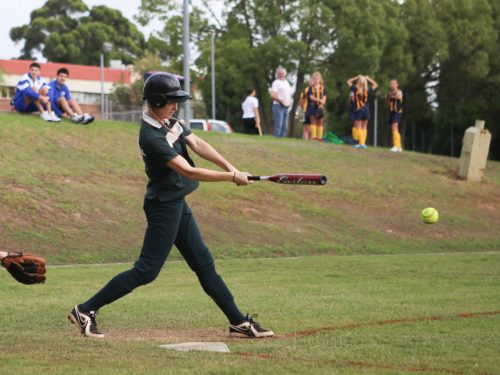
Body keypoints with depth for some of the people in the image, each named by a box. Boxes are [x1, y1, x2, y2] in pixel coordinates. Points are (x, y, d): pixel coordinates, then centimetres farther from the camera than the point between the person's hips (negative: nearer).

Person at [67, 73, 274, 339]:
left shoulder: (169, 121, 4)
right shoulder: (151, 137, -25)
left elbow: (197, 144, 0)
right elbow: (188, 171, -27)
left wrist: (229, 166, -14)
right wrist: (231, 177, -23)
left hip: (177, 204, 10)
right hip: (164, 207, -10)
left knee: (203, 263, 12)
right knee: (147, 270, -8)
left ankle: (239, 322, 18)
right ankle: (86, 311, -2)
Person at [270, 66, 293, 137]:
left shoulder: (286, 83, 19)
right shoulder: (276, 83, -4)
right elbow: (273, 95, -13)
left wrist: (290, 102, 9)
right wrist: (281, 100, -17)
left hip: (286, 107, 8)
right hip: (278, 106, -8)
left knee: (285, 126, 6)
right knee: (278, 125, -12)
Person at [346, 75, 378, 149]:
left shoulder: (356, 89, -9)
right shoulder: (367, 90, -3)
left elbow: (348, 81, 6)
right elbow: (375, 85, 15)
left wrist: (356, 77, 8)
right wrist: (368, 79, 14)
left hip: (358, 110, -3)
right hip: (366, 110, 3)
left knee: (358, 127, 0)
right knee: (364, 127, 11)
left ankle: (361, 143, -11)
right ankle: (363, 143, 5)